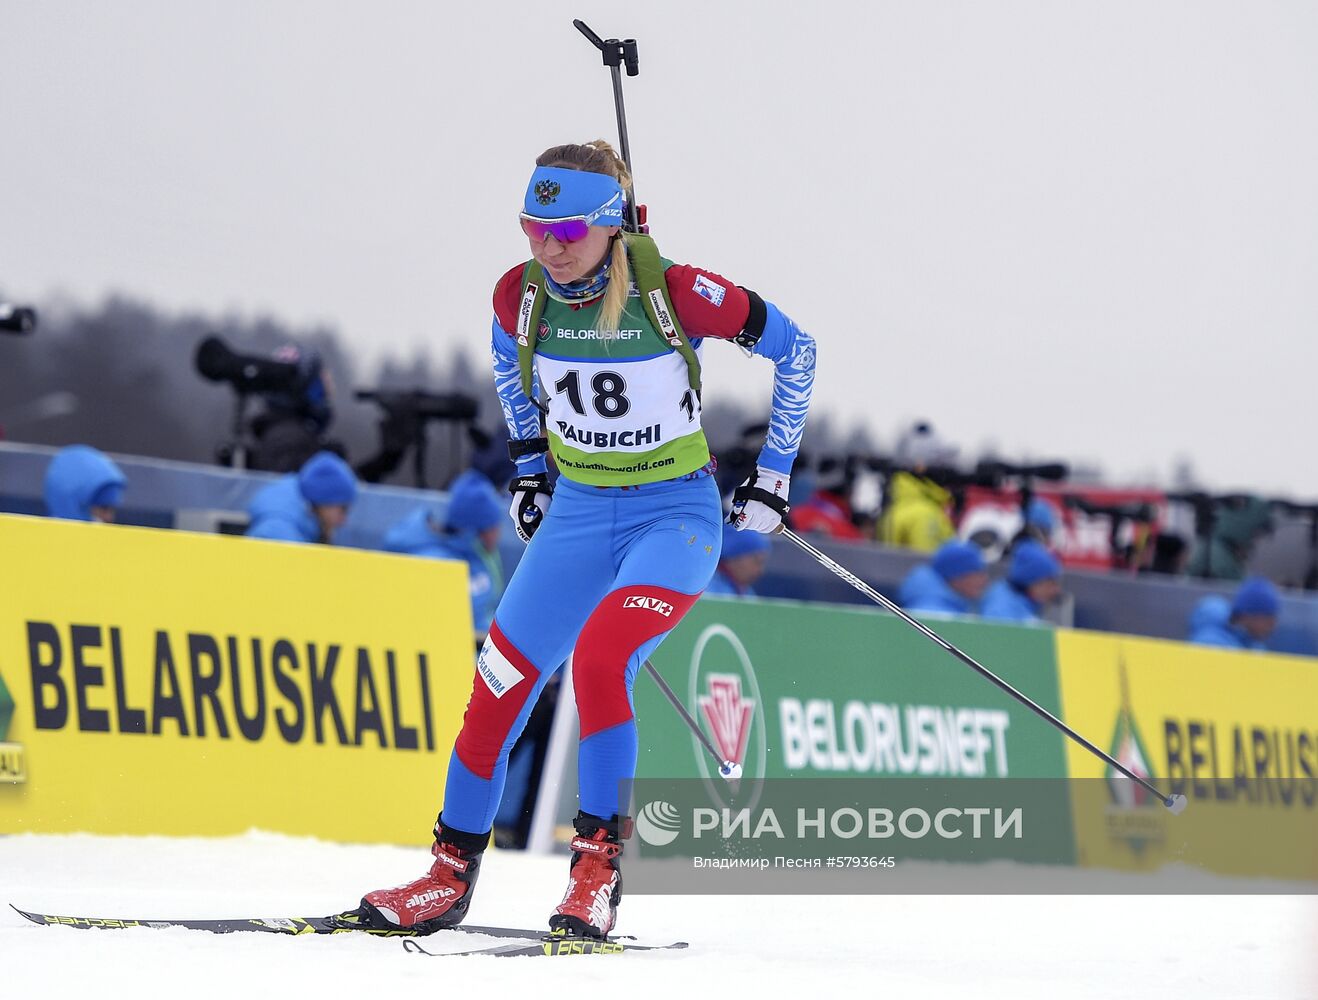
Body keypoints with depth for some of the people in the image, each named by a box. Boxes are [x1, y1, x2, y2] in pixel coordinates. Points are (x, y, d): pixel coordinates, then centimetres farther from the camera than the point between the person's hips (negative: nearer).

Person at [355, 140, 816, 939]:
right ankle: (450, 876, 14)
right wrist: (530, 463, 17)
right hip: (575, 513, 5)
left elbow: (794, 348, -6)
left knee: (599, 658, -28)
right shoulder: (521, 295, -8)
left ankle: (599, 871, -17)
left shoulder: (674, 293, -20)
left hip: (675, 514, -5)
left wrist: (775, 473, -2)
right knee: (500, 682, -3)